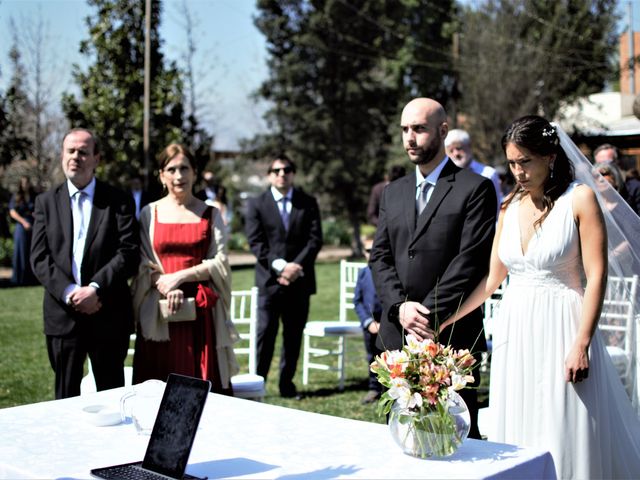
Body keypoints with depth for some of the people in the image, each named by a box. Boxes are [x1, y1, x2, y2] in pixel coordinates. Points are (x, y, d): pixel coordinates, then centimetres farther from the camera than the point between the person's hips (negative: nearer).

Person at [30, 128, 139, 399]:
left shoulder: (119, 201, 3)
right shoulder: (46, 201, 9)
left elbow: (128, 253, -6)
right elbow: (39, 257, 1)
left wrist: (95, 288, -18)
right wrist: (69, 292, -14)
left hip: (108, 315, -1)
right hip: (62, 314, 2)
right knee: (66, 395, 10)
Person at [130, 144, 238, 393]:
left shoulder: (211, 214, 9)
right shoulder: (149, 213, 9)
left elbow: (221, 263, 1)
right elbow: (144, 265, 4)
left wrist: (180, 276, -10)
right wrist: (167, 288, -13)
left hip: (202, 311, 0)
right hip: (159, 315, 0)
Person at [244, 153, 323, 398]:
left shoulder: (308, 203, 11)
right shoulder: (256, 204, 6)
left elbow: (315, 240, 2)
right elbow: (256, 242, -3)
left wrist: (297, 266, -11)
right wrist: (280, 266, -15)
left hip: (300, 280, 2)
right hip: (269, 281, -2)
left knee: (294, 335, 7)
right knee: (266, 333, -4)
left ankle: (287, 382, 16)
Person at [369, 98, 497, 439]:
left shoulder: (475, 188, -2)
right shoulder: (393, 193, 16)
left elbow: (470, 260, -10)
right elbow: (379, 257, 9)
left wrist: (429, 314, -14)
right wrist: (400, 306, -7)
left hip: (452, 335, -5)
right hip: (398, 333, 5)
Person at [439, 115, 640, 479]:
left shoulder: (579, 200, -6)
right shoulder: (510, 207, 9)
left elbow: (596, 277, -11)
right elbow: (493, 278, 12)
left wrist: (581, 344, -17)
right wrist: (444, 320, 6)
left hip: (561, 328, -5)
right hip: (516, 331, 5)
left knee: (568, 436, -2)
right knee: (519, 436, 9)